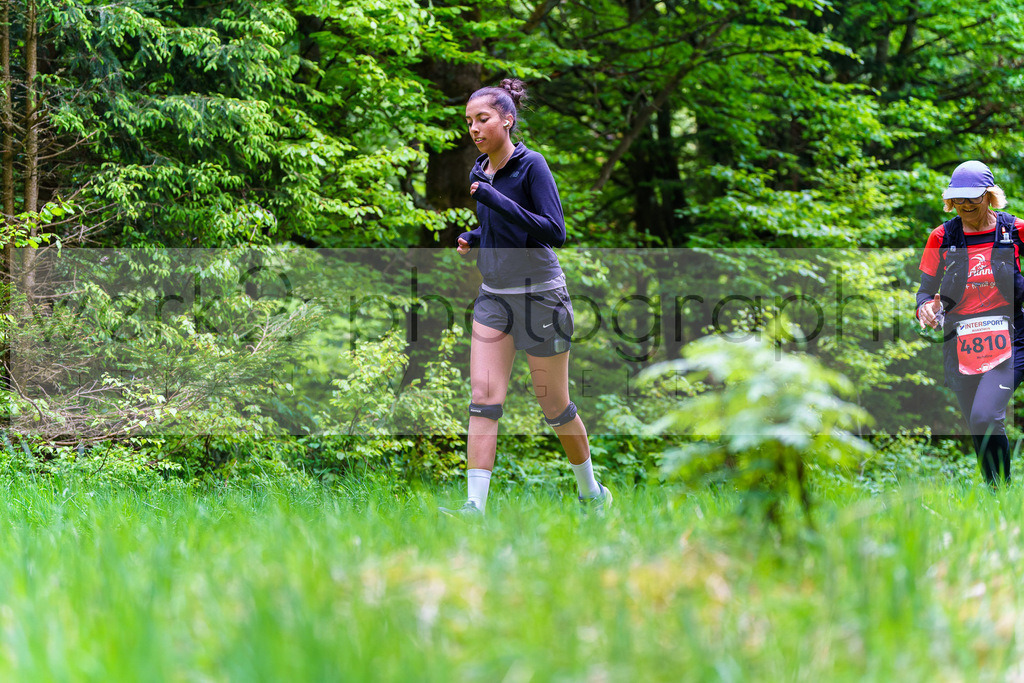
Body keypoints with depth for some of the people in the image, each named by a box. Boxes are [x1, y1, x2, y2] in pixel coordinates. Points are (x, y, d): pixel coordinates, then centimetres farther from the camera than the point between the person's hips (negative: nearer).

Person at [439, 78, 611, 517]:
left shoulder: (531, 166, -13)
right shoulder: (479, 173, 8)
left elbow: (555, 233, -21)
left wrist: (496, 200, -27)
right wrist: (471, 240, 2)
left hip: (539, 296, -6)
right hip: (494, 297, 6)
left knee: (554, 405, 5)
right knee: (483, 398, -8)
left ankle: (591, 492, 25)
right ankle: (475, 506, -15)